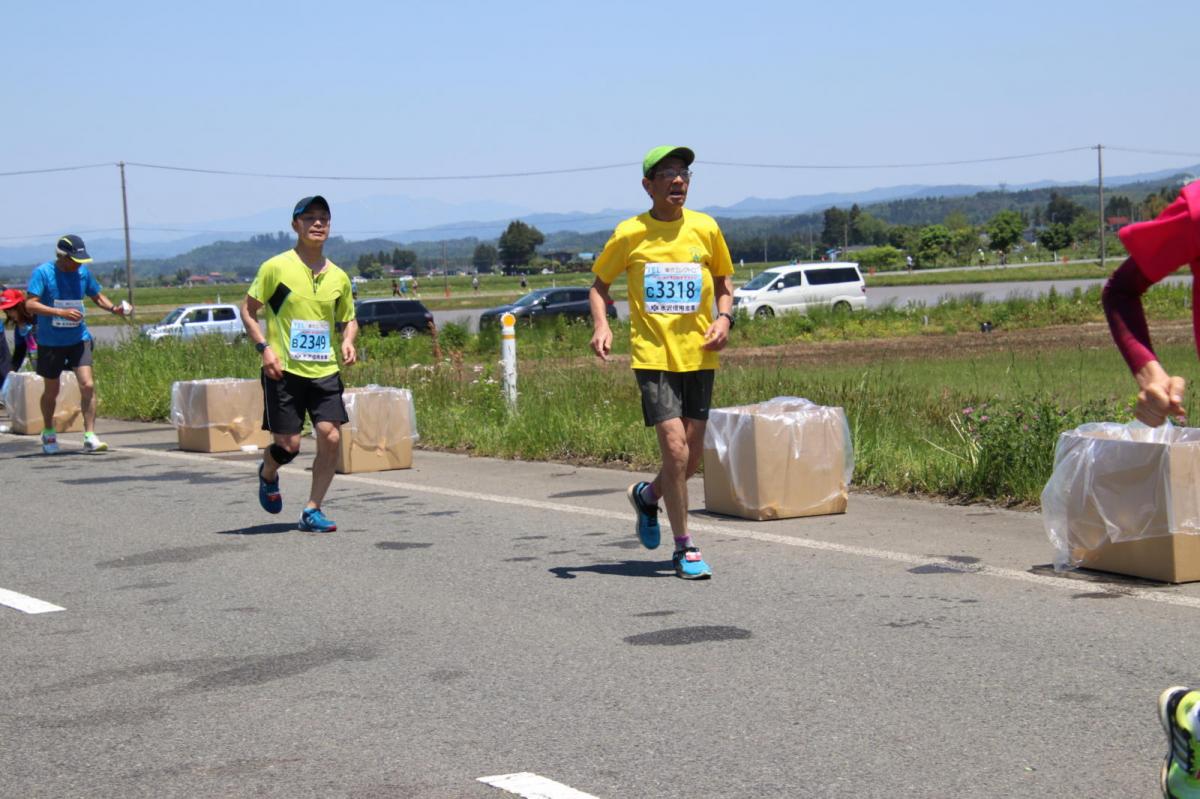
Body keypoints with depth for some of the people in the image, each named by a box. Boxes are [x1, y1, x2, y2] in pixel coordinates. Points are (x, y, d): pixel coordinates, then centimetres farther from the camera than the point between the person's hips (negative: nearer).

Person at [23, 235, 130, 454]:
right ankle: (48, 433, 36)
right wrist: (61, 312, -30)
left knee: (87, 386, -14)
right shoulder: (43, 272, -12)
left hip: (78, 339, 2)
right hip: (50, 342, -2)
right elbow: (30, 304, -19)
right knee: (51, 391, 13)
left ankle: (90, 437, -11)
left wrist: (114, 308, -5)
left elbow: (97, 296, 16)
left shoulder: (83, 272, 1)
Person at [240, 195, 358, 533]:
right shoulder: (276, 267, -4)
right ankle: (268, 474, 33)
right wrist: (264, 348, -11)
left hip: (325, 370, 4)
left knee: (331, 437, -10)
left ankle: (312, 511, 4)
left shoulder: (338, 277, 8)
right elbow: (247, 311, 1)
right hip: (284, 370, -4)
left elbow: (349, 319, 22)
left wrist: (348, 341, 0)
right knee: (288, 444, -4)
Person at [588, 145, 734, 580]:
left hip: (698, 354, 3)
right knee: (675, 449, -12)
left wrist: (724, 318, -1)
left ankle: (647, 495, 39)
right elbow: (599, 284, 10)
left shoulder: (705, 228, 2)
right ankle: (684, 549, 2)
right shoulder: (629, 234, -2)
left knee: (693, 454, 6)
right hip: (653, 354, -3)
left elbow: (723, 278, 17)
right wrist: (600, 325, -7)